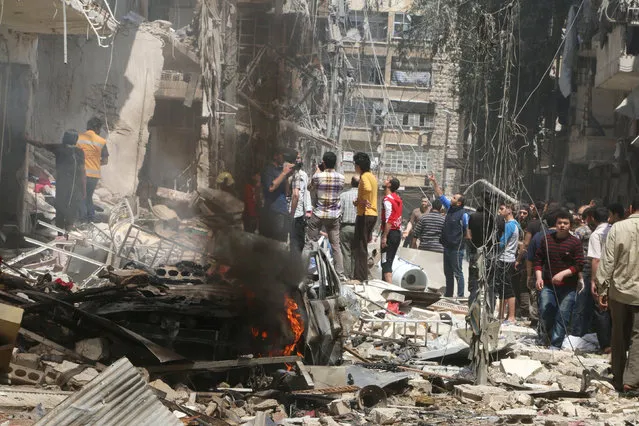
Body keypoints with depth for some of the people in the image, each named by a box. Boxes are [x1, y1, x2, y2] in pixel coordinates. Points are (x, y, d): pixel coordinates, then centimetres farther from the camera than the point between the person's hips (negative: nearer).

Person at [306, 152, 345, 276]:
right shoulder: (341, 177, -4)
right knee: (335, 245, 9)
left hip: (318, 214, -2)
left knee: (309, 243, 4)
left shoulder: (317, 176, -12)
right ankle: (340, 273, 8)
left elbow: (310, 188, 7)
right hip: (334, 215, 3)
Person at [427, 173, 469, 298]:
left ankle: (460, 296, -3)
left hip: (456, 248, -8)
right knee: (448, 272, 14)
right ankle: (448, 294, 22)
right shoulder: (450, 208, 9)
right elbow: (441, 195, 16)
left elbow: (468, 230, -12)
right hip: (447, 246, 8)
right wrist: (434, 182, 14)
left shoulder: (463, 214, -13)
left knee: (457, 272, -6)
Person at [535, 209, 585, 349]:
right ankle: (550, 335, 23)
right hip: (547, 285, 3)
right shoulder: (546, 240, 8)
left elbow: (579, 265, -7)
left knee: (562, 317, -3)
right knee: (544, 313, -4)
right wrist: (538, 277, -2)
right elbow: (538, 260, 12)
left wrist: (563, 274, -18)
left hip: (568, 287, -3)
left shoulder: (575, 242, -2)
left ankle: (555, 345, 5)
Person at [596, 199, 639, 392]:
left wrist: (602, 289, 0)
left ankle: (618, 379, 22)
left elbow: (607, 261, -8)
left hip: (619, 290, 1)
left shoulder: (617, 228, -9)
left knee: (619, 336, 14)